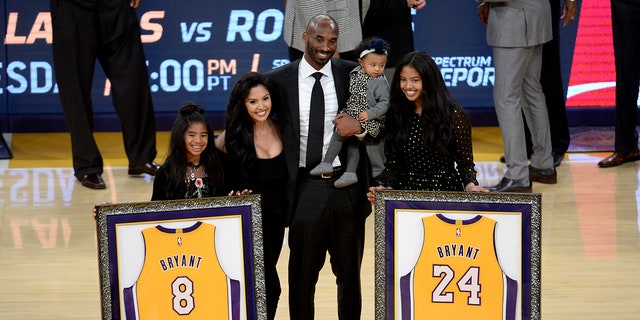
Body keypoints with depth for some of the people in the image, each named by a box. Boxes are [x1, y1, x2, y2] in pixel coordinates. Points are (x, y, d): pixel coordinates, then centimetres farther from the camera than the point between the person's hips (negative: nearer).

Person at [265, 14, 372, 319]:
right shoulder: (278, 79, -1)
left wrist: (359, 125, -14)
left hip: (348, 186, 1)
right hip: (305, 188, -1)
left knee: (349, 272, 14)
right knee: (302, 274, 8)